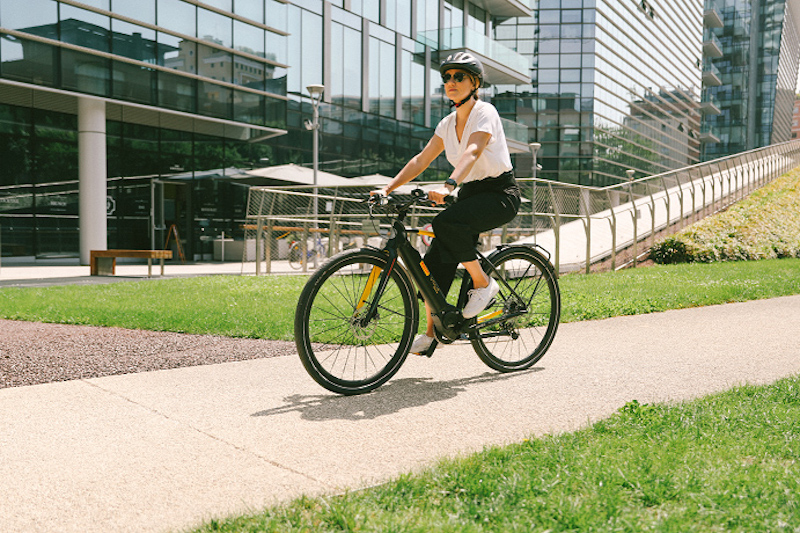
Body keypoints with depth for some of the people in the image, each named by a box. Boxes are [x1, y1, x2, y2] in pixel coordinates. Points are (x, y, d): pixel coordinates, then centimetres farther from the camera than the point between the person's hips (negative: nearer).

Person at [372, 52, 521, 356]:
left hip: (500, 194, -7)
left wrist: (447, 186, -48)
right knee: (435, 262, -7)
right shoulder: (448, 124, 8)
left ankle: (483, 283, -14)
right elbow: (421, 160, 6)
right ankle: (432, 332, 6)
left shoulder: (485, 113, -13)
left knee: (446, 223, -34)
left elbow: (472, 152, -32)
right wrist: (388, 188, -7)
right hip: (470, 194, 7)